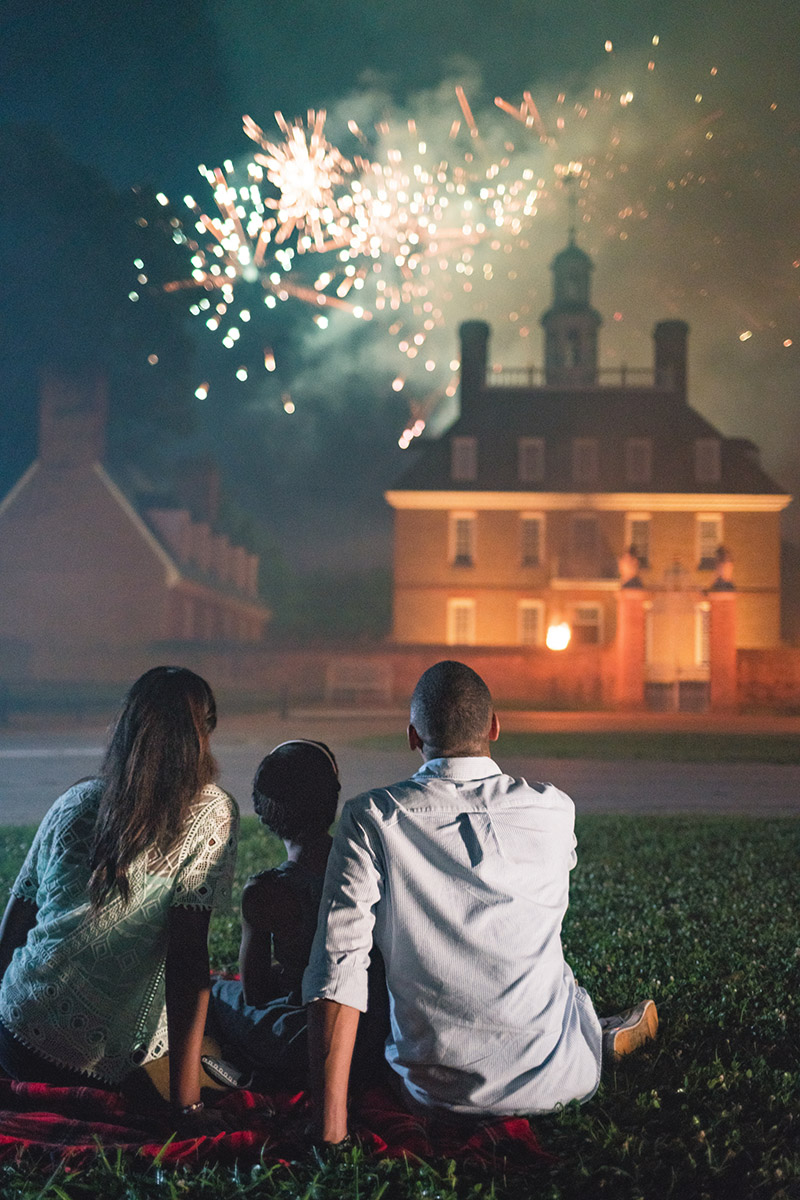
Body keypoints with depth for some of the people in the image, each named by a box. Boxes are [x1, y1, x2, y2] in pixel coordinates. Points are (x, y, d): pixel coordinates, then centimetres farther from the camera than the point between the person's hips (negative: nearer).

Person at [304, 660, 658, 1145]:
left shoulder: (370, 818, -12)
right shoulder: (554, 811, -8)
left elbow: (338, 967, -19)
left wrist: (332, 1130, -17)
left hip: (433, 1093, 0)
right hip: (557, 1084, 0)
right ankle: (609, 1039, 52)